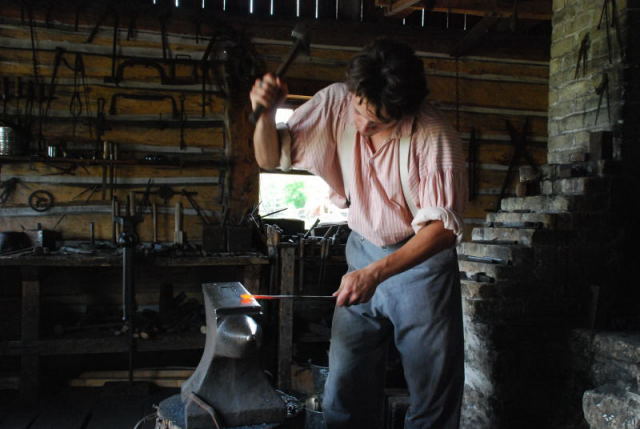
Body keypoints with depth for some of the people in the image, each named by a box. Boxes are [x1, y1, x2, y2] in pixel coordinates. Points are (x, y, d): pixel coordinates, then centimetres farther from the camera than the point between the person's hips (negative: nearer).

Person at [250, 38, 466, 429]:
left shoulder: (435, 137, -23)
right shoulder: (336, 103, -11)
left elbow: (443, 227, -22)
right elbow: (271, 158, -3)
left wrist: (377, 273, -32)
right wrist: (267, 112, -23)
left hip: (423, 257, -3)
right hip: (363, 250, 4)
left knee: (436, 395, 5)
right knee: (346, 392, 8)